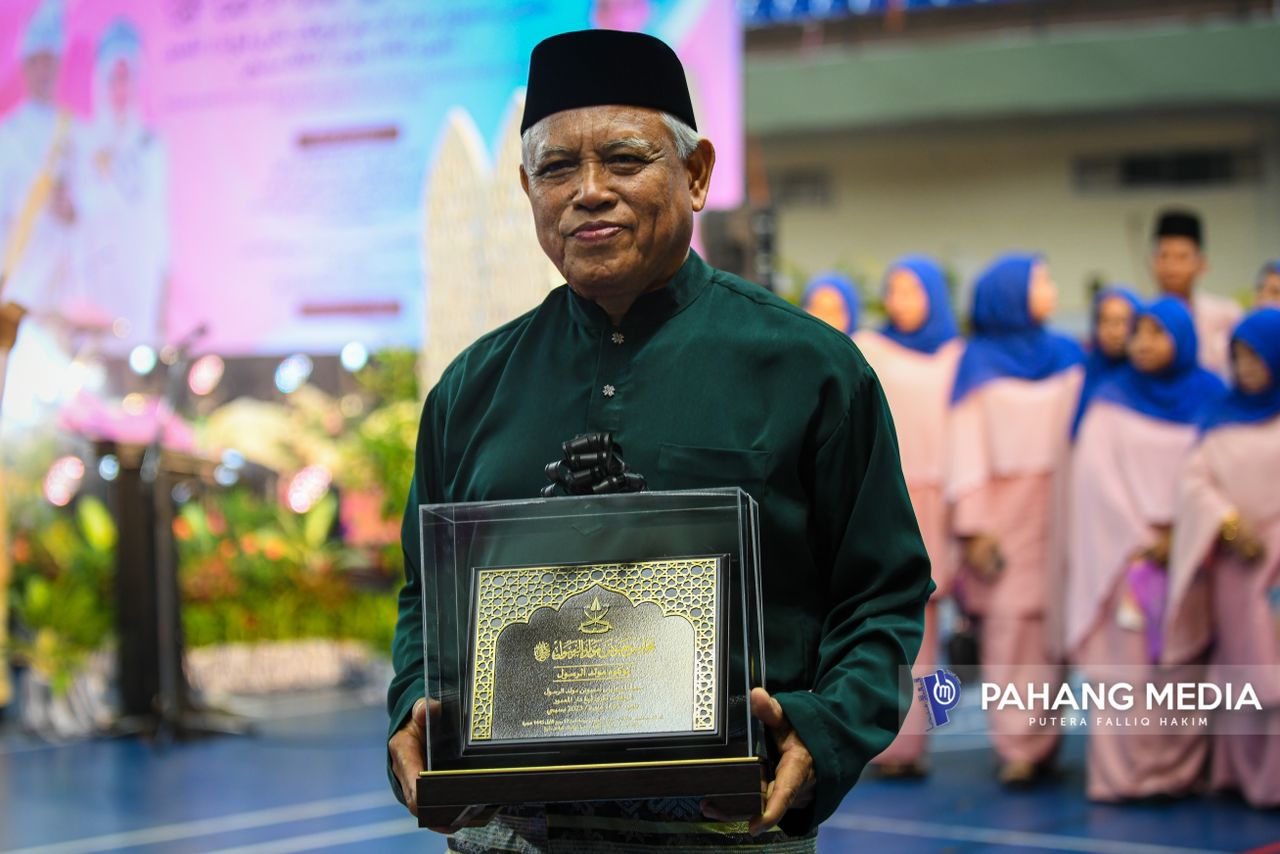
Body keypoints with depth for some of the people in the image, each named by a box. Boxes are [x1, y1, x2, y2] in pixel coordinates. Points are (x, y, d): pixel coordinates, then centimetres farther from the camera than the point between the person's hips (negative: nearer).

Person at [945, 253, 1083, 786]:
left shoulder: (1070, 356, 12)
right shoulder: (980, 362, 3)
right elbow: (966, 443, -2)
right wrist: (972, 524, -9)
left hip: (1060, 507, 3)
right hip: (1005, 509, -3)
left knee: (1050, 617, -1)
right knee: (1009, 619, -6)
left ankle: (1034, 738, 5)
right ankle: (1018, 741, -3)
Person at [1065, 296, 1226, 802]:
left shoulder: (1211, 396, 8)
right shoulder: (1113, 400, 4)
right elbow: (1097, 474, -2)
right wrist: (1144, 539, -7)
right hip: (1127, 552, -1)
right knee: (1126, 663, -6)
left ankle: (1181, 770, 1)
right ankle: (1123, 772, -4)